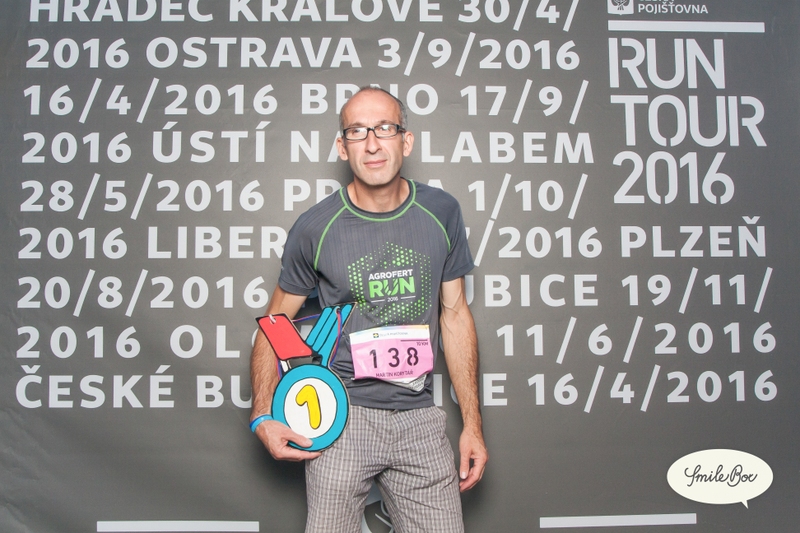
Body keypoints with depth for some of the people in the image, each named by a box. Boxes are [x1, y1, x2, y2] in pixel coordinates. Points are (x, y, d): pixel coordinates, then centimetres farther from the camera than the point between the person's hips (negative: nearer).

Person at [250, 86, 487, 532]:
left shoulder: (441, 213, 0)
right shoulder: (316, 228, -6)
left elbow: (455, 314, 6)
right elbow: (275, 323, 4)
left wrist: (472, 424, 5)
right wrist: (262, 416, -7)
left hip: (418, 417, 2)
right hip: (341, 414, -2)